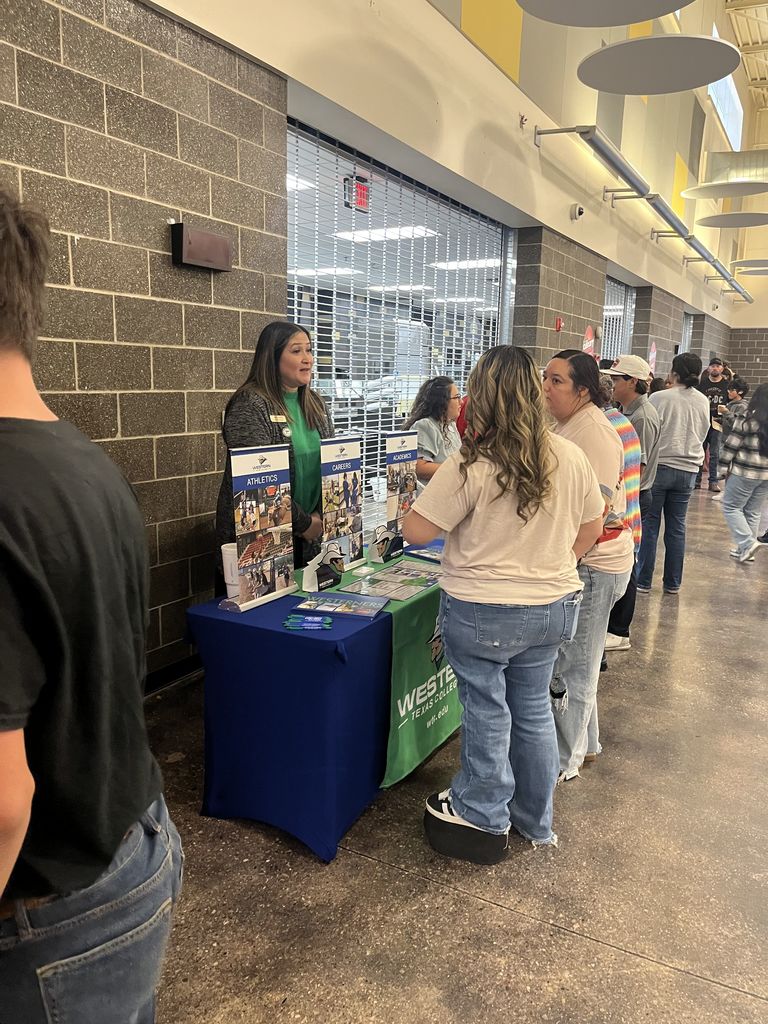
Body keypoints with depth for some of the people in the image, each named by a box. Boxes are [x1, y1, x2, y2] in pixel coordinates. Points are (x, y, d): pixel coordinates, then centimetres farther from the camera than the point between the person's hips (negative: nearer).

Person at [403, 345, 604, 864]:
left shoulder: (469, 467, -21)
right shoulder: (572, 457, -4)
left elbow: (416, 531, -16)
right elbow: (591, 529, 7)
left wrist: (434, 488, 4)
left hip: (484, 613, -5)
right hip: (554, 607, 5)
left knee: (487, 710, 12)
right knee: (533, 708, 20)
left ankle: (482, 819, 33)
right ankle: (536, 822, 38)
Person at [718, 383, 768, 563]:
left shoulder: (749, 418, -11)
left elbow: (732, 445, -10)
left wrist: (723, 466, -1)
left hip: (745, 472, -6)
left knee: (731, 507, 5)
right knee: (753, 512, 14)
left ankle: (747, 543, -7)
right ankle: (744, 548, 20)